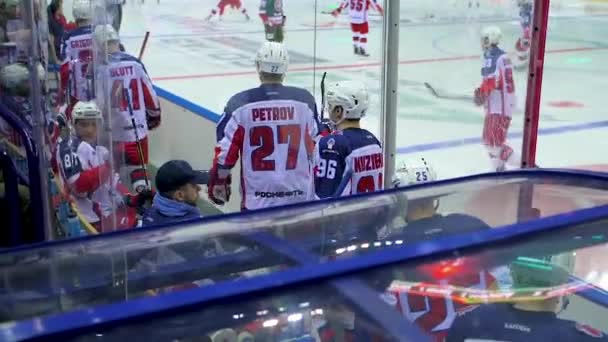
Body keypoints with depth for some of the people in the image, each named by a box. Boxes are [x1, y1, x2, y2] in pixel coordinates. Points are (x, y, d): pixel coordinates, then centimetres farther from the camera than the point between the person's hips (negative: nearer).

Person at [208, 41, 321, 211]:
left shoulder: (240, 103, -6)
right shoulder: (305, 99, -2)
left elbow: (226, 151, -4)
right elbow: (318, 144, 6)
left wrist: (218, 183, 12)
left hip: (256, 199, -1)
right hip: (300, 196, 2)